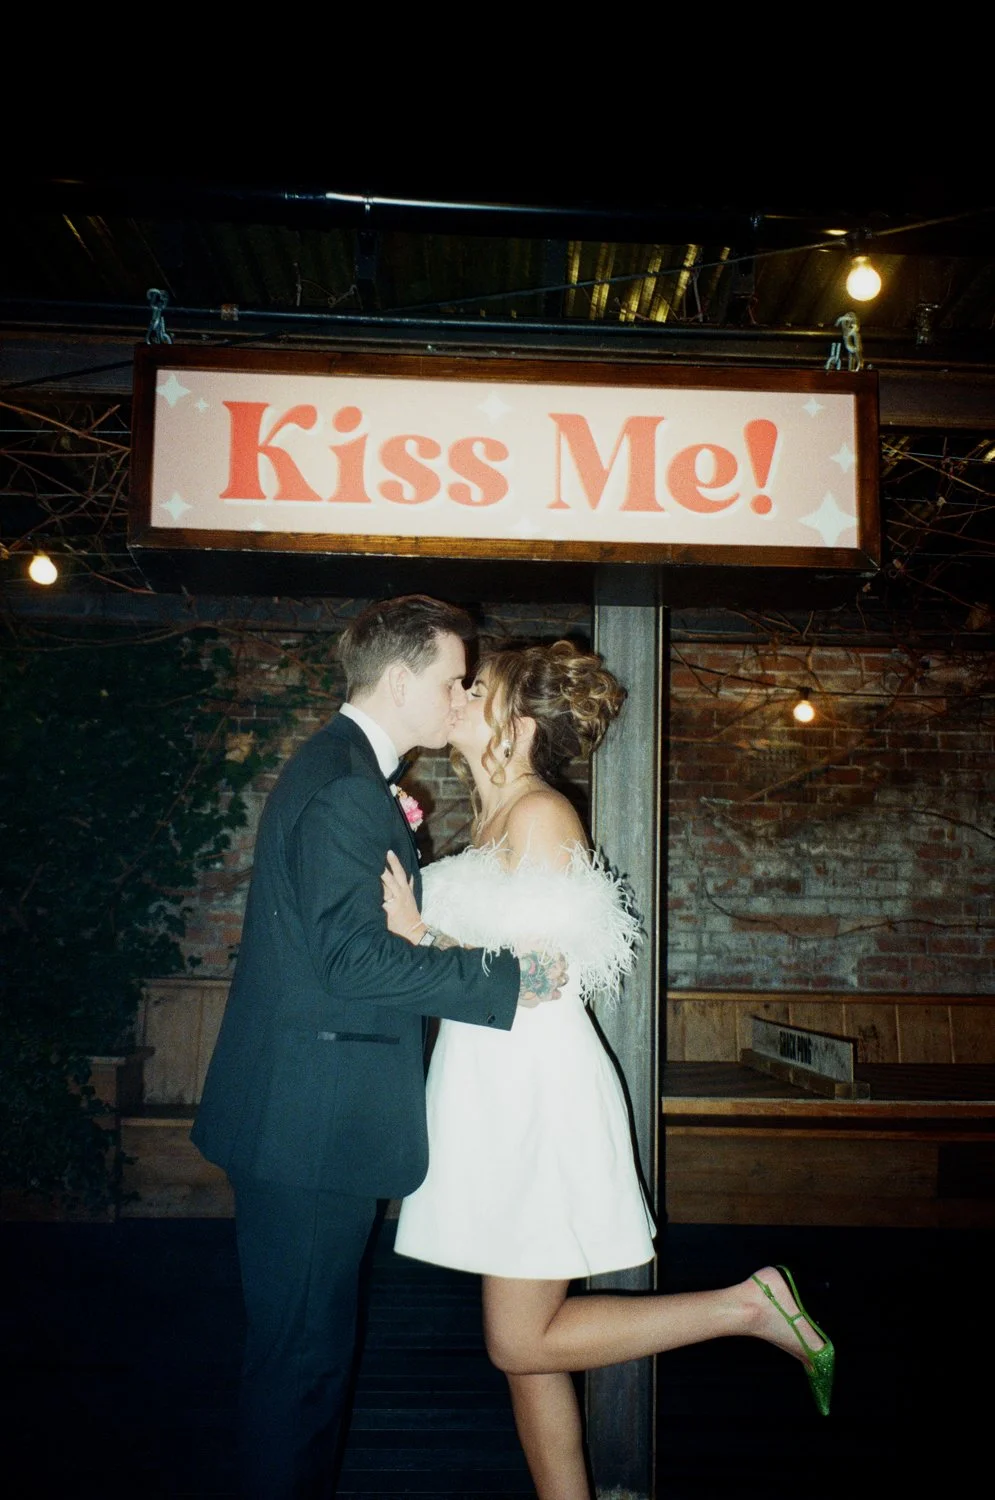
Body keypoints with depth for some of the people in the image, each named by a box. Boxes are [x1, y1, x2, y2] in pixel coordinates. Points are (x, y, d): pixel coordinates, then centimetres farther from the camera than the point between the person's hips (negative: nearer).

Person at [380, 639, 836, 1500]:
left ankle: (746, 1308, 6)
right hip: (498, 1096, 9)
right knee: (524, 1341, 13)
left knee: (522, 1344, -1)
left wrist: (420, 934, -18)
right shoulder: (494, 820, 14)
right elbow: (490, 961, 11)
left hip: (538, 1098, -9)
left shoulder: (539, 814, -13)